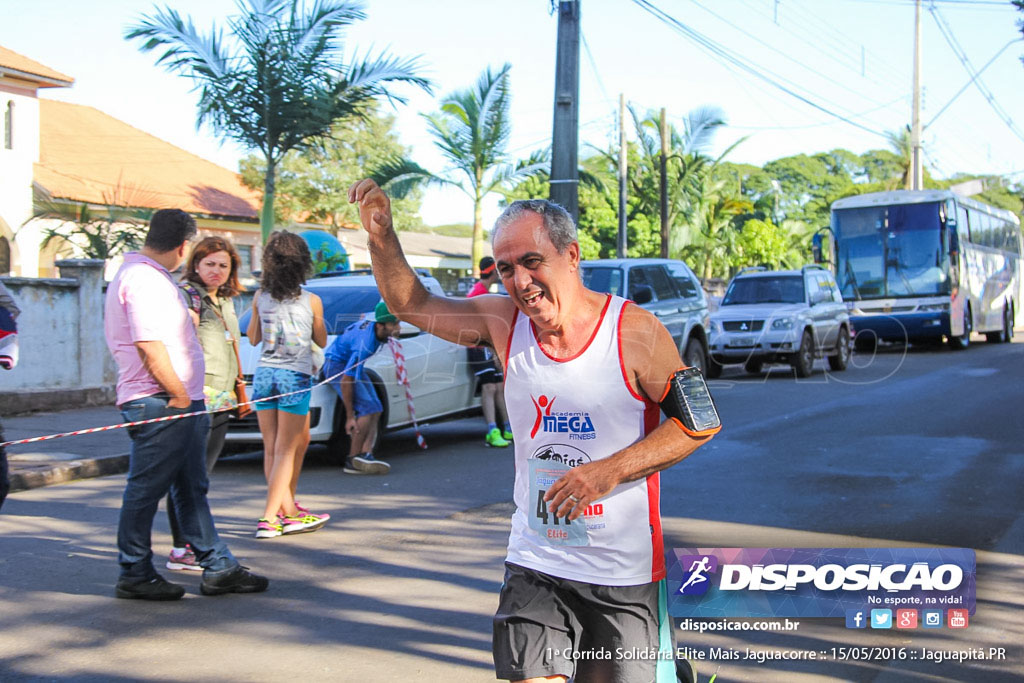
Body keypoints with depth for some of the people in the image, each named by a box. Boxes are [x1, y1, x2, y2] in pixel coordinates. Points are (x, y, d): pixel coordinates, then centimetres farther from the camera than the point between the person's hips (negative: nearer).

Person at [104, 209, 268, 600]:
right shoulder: (142, 278, -15)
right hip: (159, 403, -11)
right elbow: (149, 344, -22)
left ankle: (218, 567, 18)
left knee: (192, 489, 12)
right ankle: (135, 575, 9)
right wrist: (179, 395, -17)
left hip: (182, 402, 11)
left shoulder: (153, 275, 19)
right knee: (146, 490, -1)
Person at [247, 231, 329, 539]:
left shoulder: (260, 297, 1)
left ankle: (289, 511, 15)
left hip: (264, 374, 3)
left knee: (271, 449, 11)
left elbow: (253, 338, 13)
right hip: (295, 376, -3)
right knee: (286, 450, 1)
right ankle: (269, 518, -5)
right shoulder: (312, 301, -5)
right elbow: (322, 340, 9)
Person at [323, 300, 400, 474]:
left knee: (376, 409, -3)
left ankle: (366, 454, -13)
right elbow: (346, 380, -32)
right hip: (336, 364, -10)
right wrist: (349, 417, -28)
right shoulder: (365, 343, -35)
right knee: (367, 408, -21)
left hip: (351, 364, 10)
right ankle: (353, 459, -14)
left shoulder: (375, 327, -11)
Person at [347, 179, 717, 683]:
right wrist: (382, 236, -7)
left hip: (624, 571, -2)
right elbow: (411, 304, 9)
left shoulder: (635, 331, -11)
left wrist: (610, 470, -18)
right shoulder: (503, 322, 0)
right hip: (535, 565, 2)